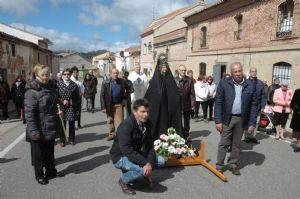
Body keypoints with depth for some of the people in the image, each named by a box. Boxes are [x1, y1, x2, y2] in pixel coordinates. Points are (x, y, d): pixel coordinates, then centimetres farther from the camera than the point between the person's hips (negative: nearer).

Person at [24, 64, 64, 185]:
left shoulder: (52, 87, 5)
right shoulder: (32, 91, -17)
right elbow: (29, 112, -20)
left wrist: (59, 110, 6)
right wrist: (33, 131, -22)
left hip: (51, 128, 7)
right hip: (39, 129, -7)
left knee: (50, 151, 21)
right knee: (38, 153, 11)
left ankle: (51, 171, 38)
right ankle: (39, 175, 30)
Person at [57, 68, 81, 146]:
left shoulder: (74, 85, 4)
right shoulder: (58, 84, 1)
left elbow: (77, 98, 6)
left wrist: (77, 109, 4)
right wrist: (62, 101, -14)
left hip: (72, 108, 1)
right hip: (62, 108, -1)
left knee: (72, 124, 10)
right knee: (62, 124, 6)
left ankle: (71, 139, 27)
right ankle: (62, 140, 21)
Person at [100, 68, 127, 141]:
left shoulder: (121, 82, -2)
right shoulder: (106, 83, -8)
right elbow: (102, 95, -8)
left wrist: (124, 100, 1)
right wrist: (103, 107, -11)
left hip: (119, 104, 0)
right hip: (109, 105, 0)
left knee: (120, 120, -4)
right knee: (110, 120, 13)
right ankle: (111, 134, 29)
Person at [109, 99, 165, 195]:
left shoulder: (147, 124, -5)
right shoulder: (126, 125, -27)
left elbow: (149, 145, -4)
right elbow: (126, 150, -34)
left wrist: (150, 163, -19)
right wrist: (145, 163, -34)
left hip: (136, 154, 8)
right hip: (120, 156, -8)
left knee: (161, 161, 1)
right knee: (143, 169, -32)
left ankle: (131, 171, 12)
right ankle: (124, 180, 0)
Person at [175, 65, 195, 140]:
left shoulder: (189, 80, 1)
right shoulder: (175, 80, -6)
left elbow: (192, 92, 0)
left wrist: (193, 101, -6)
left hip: (187, 104, 3)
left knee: (187, 120, 13)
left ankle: (186, 134, 24)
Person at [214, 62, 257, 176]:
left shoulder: (250, 85, 0)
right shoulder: (224, 83, -6)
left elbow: (253, 105, 2)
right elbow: (218, 103, -6)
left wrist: (252, 123, -2)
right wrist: (218, 120, -11)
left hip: (241, 119, 2)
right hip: (227, 118, -2)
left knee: (237, 144, 14)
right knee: (223, 143, 6)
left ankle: (233, 164, 29)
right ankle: (219, 165, 19)